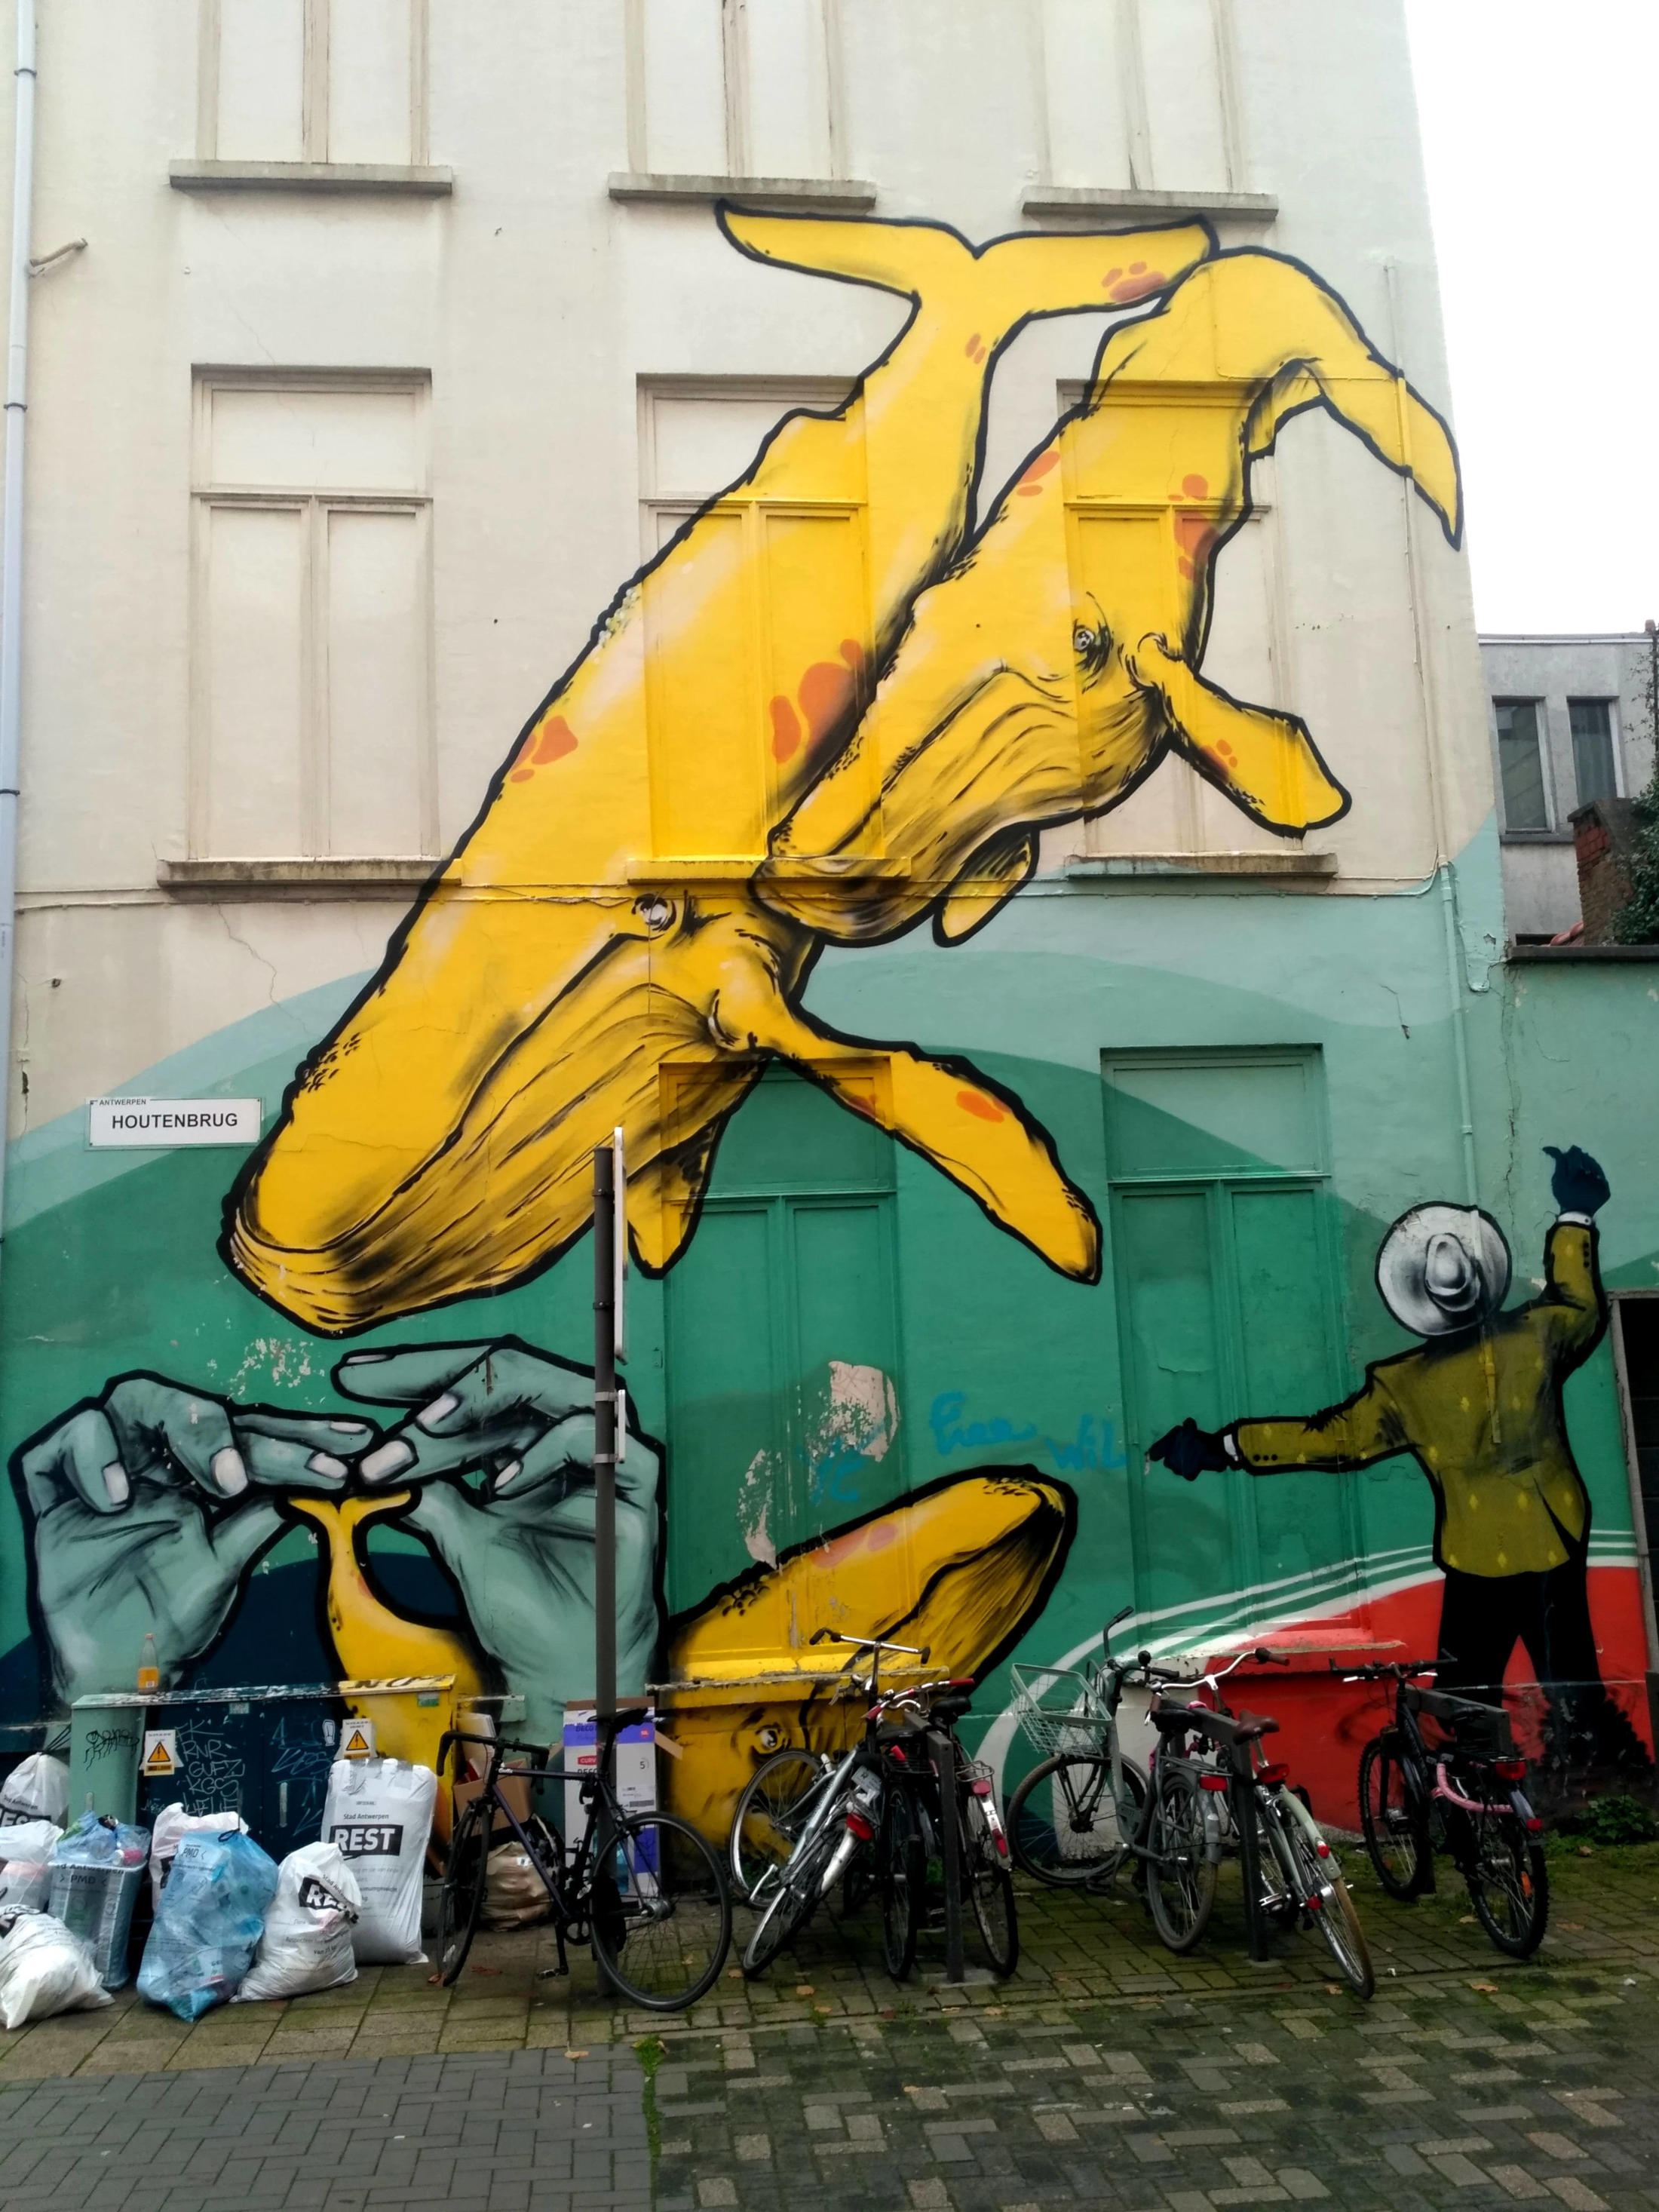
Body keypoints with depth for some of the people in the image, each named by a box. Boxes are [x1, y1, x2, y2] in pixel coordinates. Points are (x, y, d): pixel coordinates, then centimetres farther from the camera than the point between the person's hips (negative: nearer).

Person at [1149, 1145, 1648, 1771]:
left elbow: (1331, 1437, -7)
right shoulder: (1537, 1336, -9)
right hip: (1556, 1553, 2)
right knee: (1576, 1697, 10)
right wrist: (1574, 1216, 25)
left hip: (1476, 1566, -2)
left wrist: (1222, 1446, 1)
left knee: (1463, 1708, 14)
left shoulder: (1403, 1386, -15)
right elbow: (1582, 1307, 13)